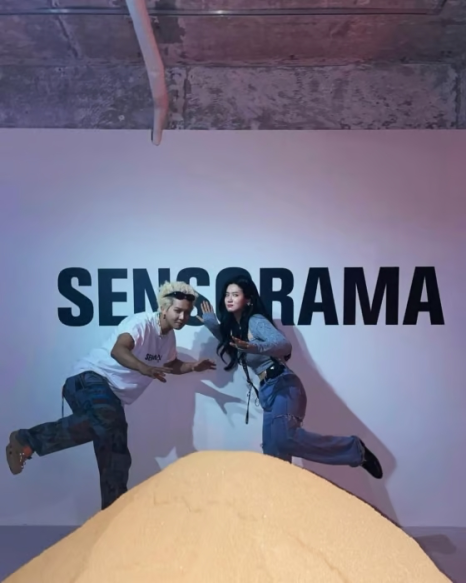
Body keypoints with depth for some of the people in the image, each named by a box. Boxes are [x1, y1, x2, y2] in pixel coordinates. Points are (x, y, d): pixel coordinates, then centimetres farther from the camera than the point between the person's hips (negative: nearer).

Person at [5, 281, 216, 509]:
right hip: (90, 378, -9)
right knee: (107, 420, -39)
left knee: (116, 459, 6)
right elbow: (117, 350, -34)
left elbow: (171, 364, 30)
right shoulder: (141, 322, -16)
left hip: (112, 396, 9)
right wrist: (145, 369, -51)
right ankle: (27, 440, -26)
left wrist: (193, 366, 11)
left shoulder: (168, 336, 11)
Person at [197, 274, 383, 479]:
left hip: (283, 386, -9)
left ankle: (356, 449, -14)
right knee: (273, 454, 4)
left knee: (284, 437, -30)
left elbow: (284, 345, -22)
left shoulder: (256, 320, -8)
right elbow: (231, 347, 32)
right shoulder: (233, 326, 16)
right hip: (268, 391, 9)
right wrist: (213, 325, 21)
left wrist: (254, 347, -40)